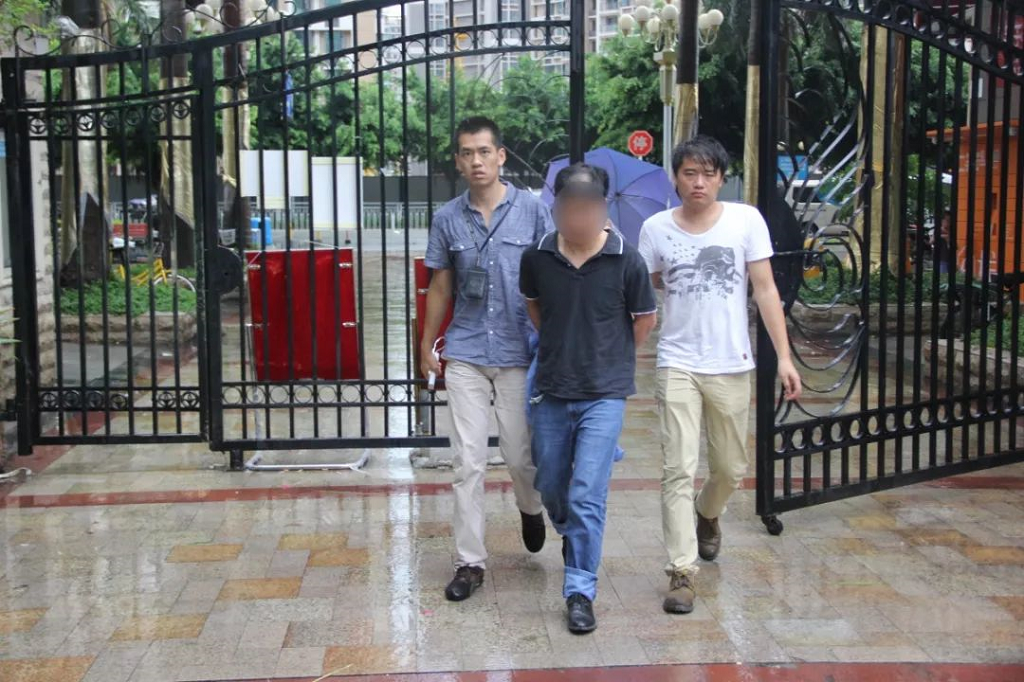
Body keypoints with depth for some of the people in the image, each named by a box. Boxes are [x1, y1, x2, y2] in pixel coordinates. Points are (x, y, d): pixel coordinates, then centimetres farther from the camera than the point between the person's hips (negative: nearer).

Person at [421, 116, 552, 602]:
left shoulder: (532, 210, -1)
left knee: (520, 455, 6)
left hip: (520, 353, -1)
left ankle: (531, 508, 41)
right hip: (465, 353, 2)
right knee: (467, 461, 0)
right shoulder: (448, 218, 5)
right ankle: (469, 561, 10)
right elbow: (441, 287, 13)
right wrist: (427, 345, 13)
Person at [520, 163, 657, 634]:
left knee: (587, 495, -8)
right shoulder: (537, 257, -5)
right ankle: (574, 539, 49)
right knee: (551, 487, 17)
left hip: (604, 395, -3)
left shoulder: (625, 261, -12)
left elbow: (646, 319, 4)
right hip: (551, 392, 4)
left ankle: (580, 591, 4)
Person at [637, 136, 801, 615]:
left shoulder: (746, 220, -3)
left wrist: (784, 357, -7)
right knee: (679, 471, -7)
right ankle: (681, 572, -1)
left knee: (731, 468, 14)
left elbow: (766, 290, -2)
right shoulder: (656, 228, -1)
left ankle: (708, 515, 47)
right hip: (677, 364, -1)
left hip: (731, 365, 1)